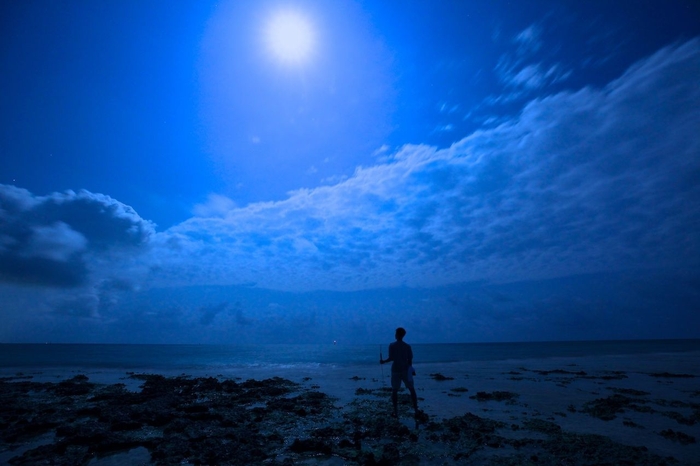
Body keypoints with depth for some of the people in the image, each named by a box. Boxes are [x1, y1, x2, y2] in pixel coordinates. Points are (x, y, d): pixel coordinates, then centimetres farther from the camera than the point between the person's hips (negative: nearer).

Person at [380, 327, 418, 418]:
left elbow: (391, 358, -11)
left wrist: (383, 361, 5)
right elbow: (410, 360, -1)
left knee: (394, 390, 10)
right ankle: (416, 411, 12)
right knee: (412, 390, 14)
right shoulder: (407, 346, -2)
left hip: (396, 370, -1)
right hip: (405, 370, 1)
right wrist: (411, 370, 12)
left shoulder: (392, 345, -7)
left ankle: (396, 412, 9)